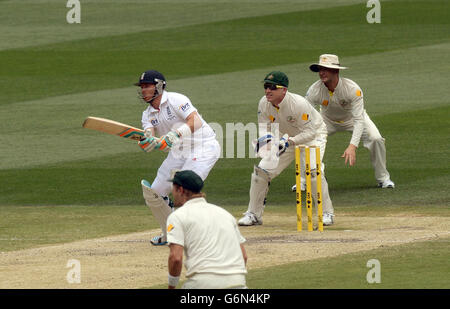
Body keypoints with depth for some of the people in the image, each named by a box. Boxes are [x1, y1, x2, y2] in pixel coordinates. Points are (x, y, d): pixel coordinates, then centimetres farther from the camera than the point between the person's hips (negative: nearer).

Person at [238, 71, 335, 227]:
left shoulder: (299, 103, -34)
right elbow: (264, 127, -7)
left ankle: (327, 212, -12)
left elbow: (309, 132, -29)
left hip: (313, 136, -6)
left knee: (311, 170, -28)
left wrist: (289, 142, -40)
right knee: (261, 170, -3)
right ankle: (254, 214, 12)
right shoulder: (264, 103, -17)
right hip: (285, 139, 6)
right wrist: (266, 137, -30)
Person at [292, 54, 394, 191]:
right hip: (328, 120, 2)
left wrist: (352, 146, -52)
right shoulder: (314, 90, -30)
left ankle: (382, 178, 0)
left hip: (352, 117, -2)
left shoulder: (352, 89, -37)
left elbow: (359, 120, -39)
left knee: (376, 139, -23)